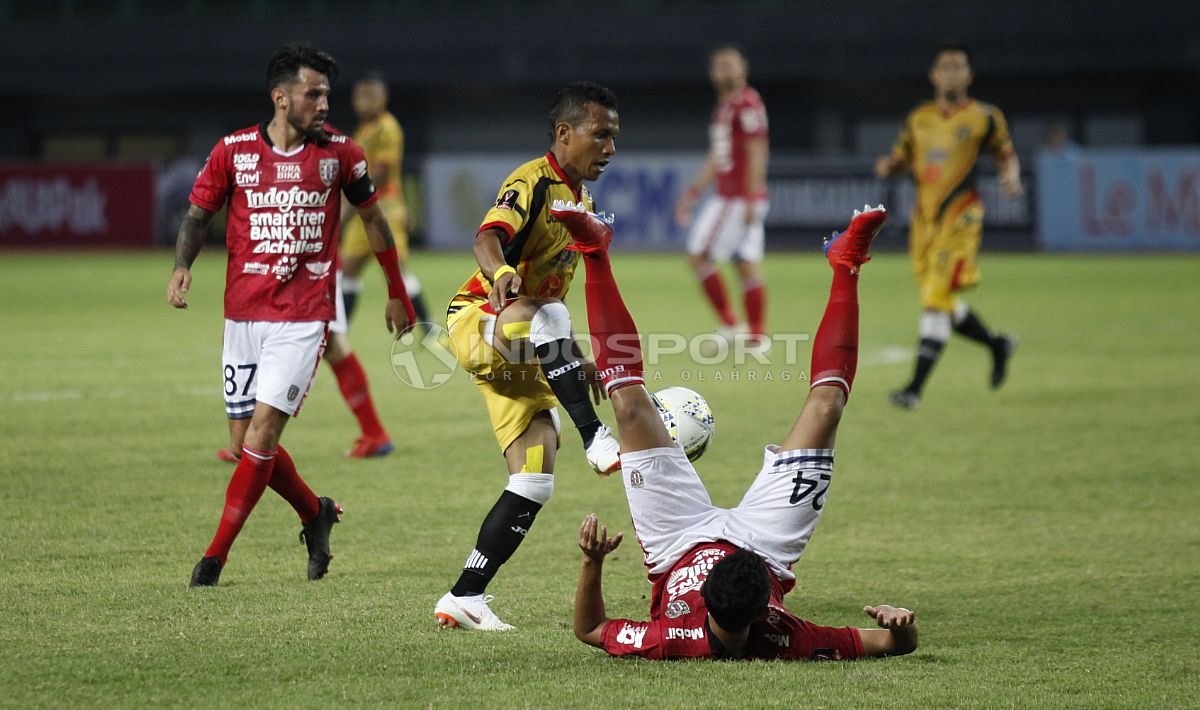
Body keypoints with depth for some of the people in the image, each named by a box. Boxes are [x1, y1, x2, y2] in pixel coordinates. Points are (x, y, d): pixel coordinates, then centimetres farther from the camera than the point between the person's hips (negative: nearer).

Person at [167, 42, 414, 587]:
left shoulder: (339, 153, 0)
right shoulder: (233, 150, 0)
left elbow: (373, 218, 14)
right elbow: (198, 214, 9)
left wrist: (396, 293, 20)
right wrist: (181, 267, -10)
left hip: (304, 317, -2)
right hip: (243, 313, 2)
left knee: (263, 428, -13)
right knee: (247, 437, 4)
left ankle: (215, 557, -8)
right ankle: (315, 513, 31)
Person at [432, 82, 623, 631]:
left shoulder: (582, 201, 16)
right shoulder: (532, 183, -12)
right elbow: (488, 237, -34)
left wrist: (575, 360, 30)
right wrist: (500, 272, -56)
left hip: (520, 355, 9)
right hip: (475, 323, -9)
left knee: (535, 482, -2)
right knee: (546, 315, -42)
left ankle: (464, 596, 1)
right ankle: (596, 441, -44)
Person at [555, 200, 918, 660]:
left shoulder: (670, 644, -45)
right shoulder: (787, 644, -44)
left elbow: (588, 630, -27)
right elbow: (898, 644, -34)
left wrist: (592, 562, -44)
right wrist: (902, 626, -59)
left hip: (680, 543, 0)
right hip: (766, 545, 1)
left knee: (631, 406, -6)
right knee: (825, 407, -4)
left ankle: (596, 254, 16)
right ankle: (845, 267, 20)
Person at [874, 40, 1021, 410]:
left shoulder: (984, 117, 0)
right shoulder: (919, 118, 11)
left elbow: (1006, 154, 11)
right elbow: (902, 157, 18)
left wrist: (1011, 176, -10)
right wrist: (888, 166, -5)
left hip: (960, 219, -5)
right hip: (925, 219, 5)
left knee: (936, 299, -15)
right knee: (940, 304, 10)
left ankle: (915, 387, -16)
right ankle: (997, 344, 37)